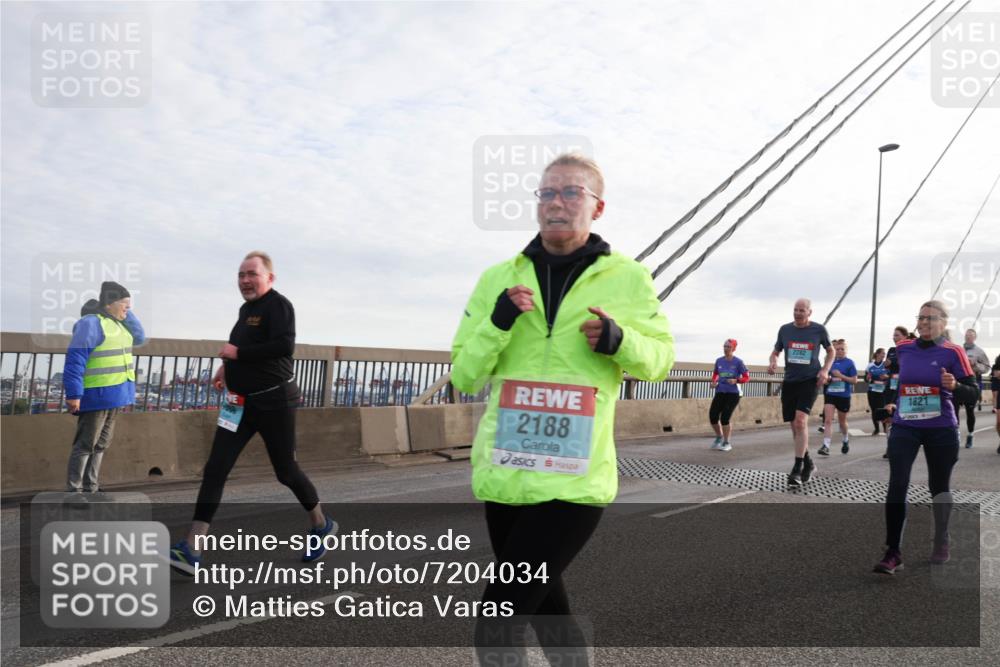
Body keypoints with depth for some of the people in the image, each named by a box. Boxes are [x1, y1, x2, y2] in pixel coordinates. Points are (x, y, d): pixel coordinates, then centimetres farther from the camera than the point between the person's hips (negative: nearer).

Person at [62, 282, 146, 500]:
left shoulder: (117, 323, 12)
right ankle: (75, 491, 4)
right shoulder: (90, 323, -15)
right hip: (96, 396, -9)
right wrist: (74, 393, -24)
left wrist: (127, 313, 7)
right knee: (85, 444, -3)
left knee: (102, 443, 15)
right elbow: (75, 359, -19)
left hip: (114, 395, 9)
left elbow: (139, 338, 17)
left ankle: (91, 489, 23)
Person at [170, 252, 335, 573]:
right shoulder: (246, 308, 13)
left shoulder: (278, 305, -13)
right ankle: (191, 550, -4)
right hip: (240, 403, 8)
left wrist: (237, 353, -21)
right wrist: (227, 364, 15)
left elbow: (285, 346, -29)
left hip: (274, 402, -8)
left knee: (285, 470, 5)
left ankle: (321, 525, 30)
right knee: (215, 470, -3)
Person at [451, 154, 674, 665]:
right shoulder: (499, 278, 5)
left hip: (575, 480, -4)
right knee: (542, 603, 22)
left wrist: (619, 341, -12)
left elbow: (660, 357, 10)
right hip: (503, 475, 4)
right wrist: (497, 324, -14)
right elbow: (463, 377, 5)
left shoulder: (628, 279, 0)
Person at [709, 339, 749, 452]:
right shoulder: (719, 361, 5)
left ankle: (726, 443, 10)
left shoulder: (738, 362, -7)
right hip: (720, 392, 4)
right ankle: (719, 437, 25)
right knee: (712, 416, -4)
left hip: (733, 393, -4)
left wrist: (736, 380, -20)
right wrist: (714, 382, 3)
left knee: (725, 417, -11)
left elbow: (746, 377, -3)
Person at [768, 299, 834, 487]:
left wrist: (825, 370, -5)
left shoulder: (819, 330, -2)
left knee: (800, 421, -20)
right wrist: (773, 362, -8)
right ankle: (808, 464, 29)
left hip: (810, 380, -4)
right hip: (789, 381, 4)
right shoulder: (785, 329, 4)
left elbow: (831, 351, 13)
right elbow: (775, 352, 15)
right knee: (795, 426, 9)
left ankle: (797, 469, -14)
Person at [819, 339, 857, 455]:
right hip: (830, 394, 2)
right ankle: (826, 445, -13)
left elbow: (855, 380, -7)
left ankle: (845, 440, 42)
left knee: (842, 421, 15)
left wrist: (841, 376, -19)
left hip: (844, 396, -2)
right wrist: (827, 379, -9)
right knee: (827, 420, -11)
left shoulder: (849, 363, -5)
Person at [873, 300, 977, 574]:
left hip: (941, 429, -2)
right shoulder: (902, 349, 3)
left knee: (939, 487, 13)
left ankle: (941, 543, 36)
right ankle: (893, 552, -7)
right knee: (896, 486, -10)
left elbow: (972, 392, -7)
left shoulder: (953, 352, -7)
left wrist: (954, 386, -27)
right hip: (904, 427, 2)